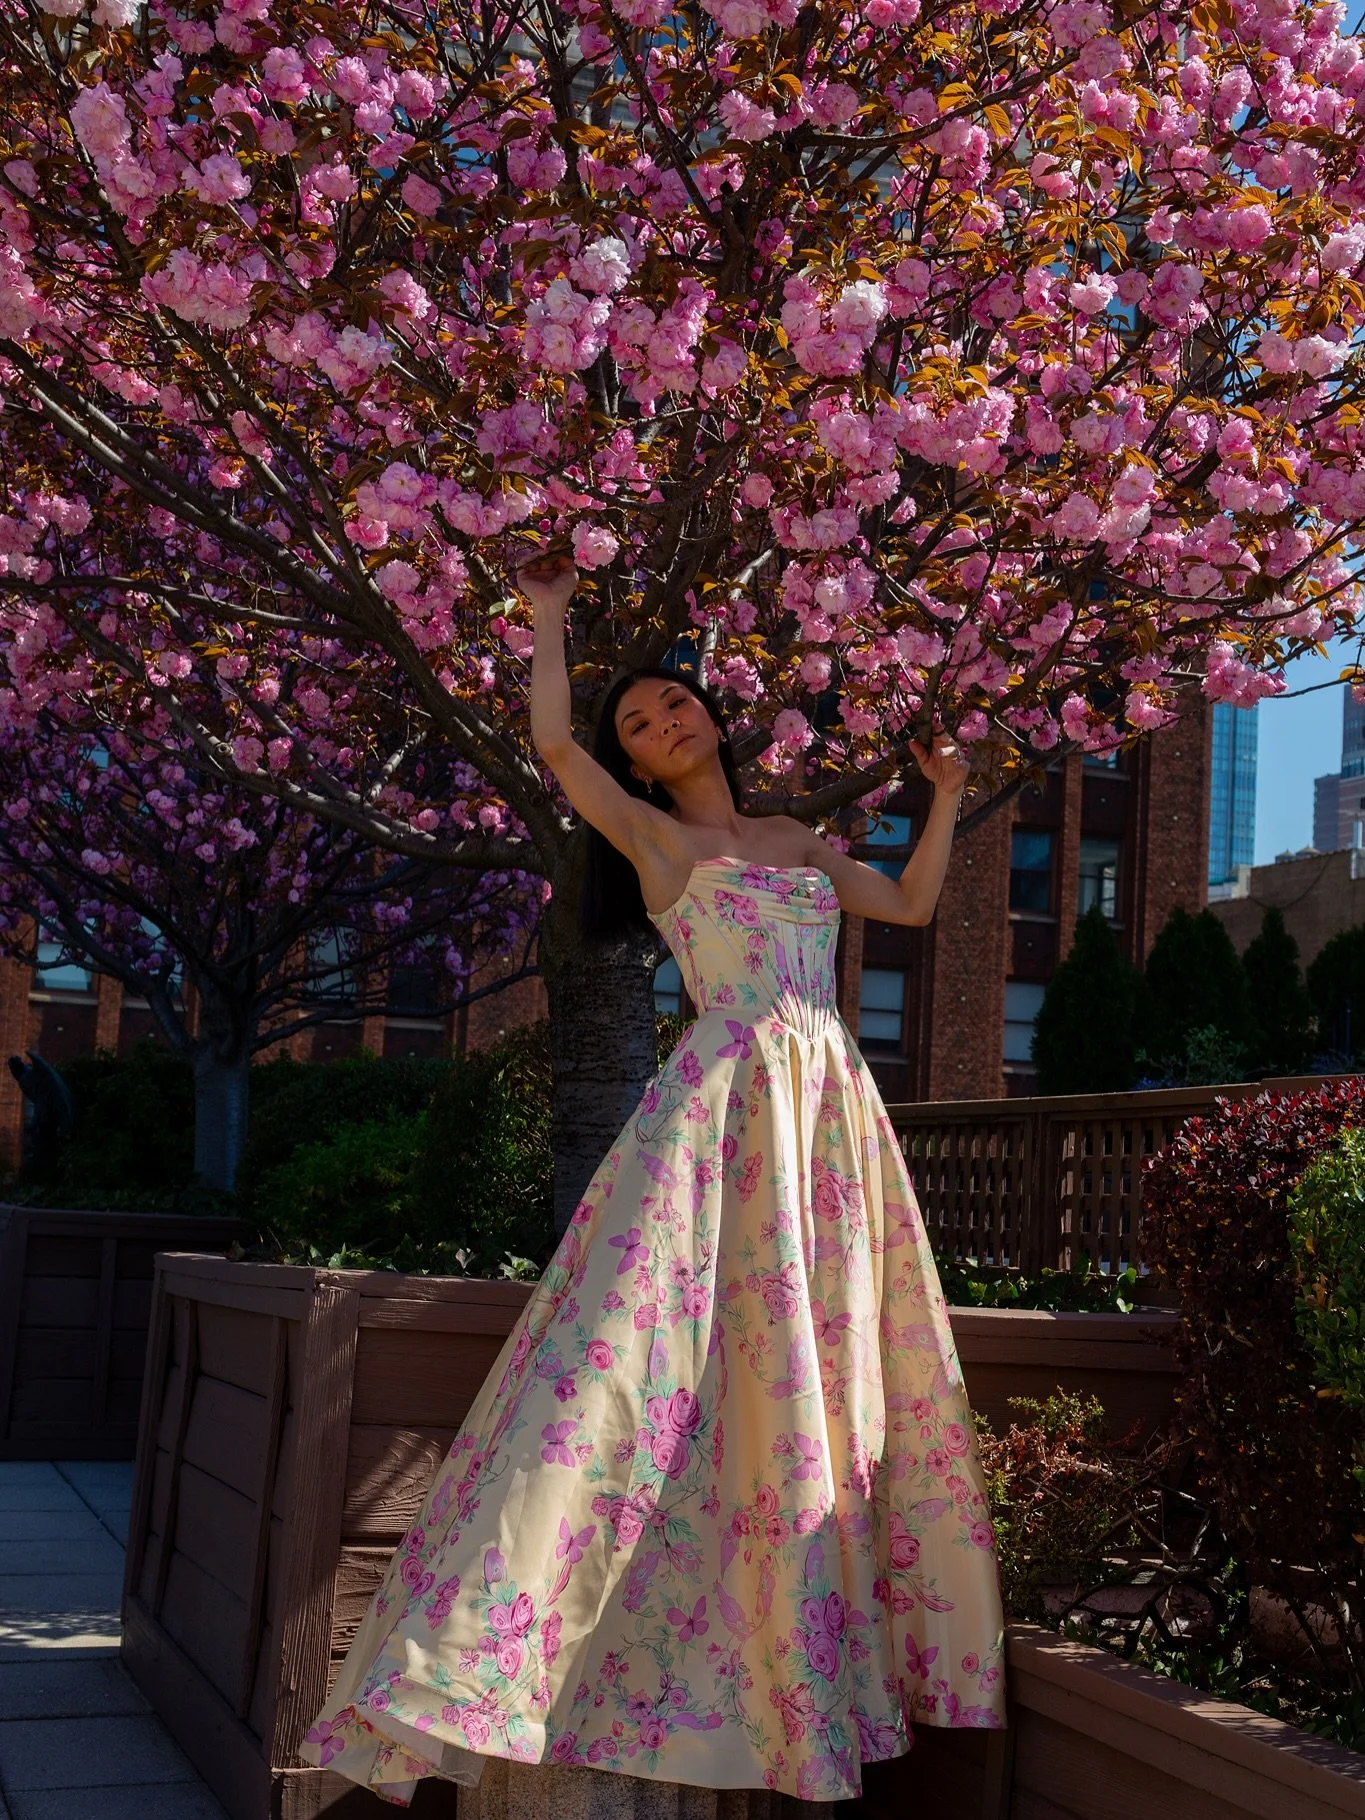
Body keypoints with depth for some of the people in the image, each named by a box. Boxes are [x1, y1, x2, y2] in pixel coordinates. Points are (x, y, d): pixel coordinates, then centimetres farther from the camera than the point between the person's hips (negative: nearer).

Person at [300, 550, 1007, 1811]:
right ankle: (485, 1642, -14)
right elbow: (552, 739, -2)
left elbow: (913, 905, 32)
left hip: (835, 1108, 6)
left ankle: (822, 1667, 15)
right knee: (650, 1347, -17)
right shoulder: (652, 834, 10)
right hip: (725, 1097, -5)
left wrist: (946, 796, 32)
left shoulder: (797, 841, 24)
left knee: (829, 1370, 5)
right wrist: (548, 614, 9)